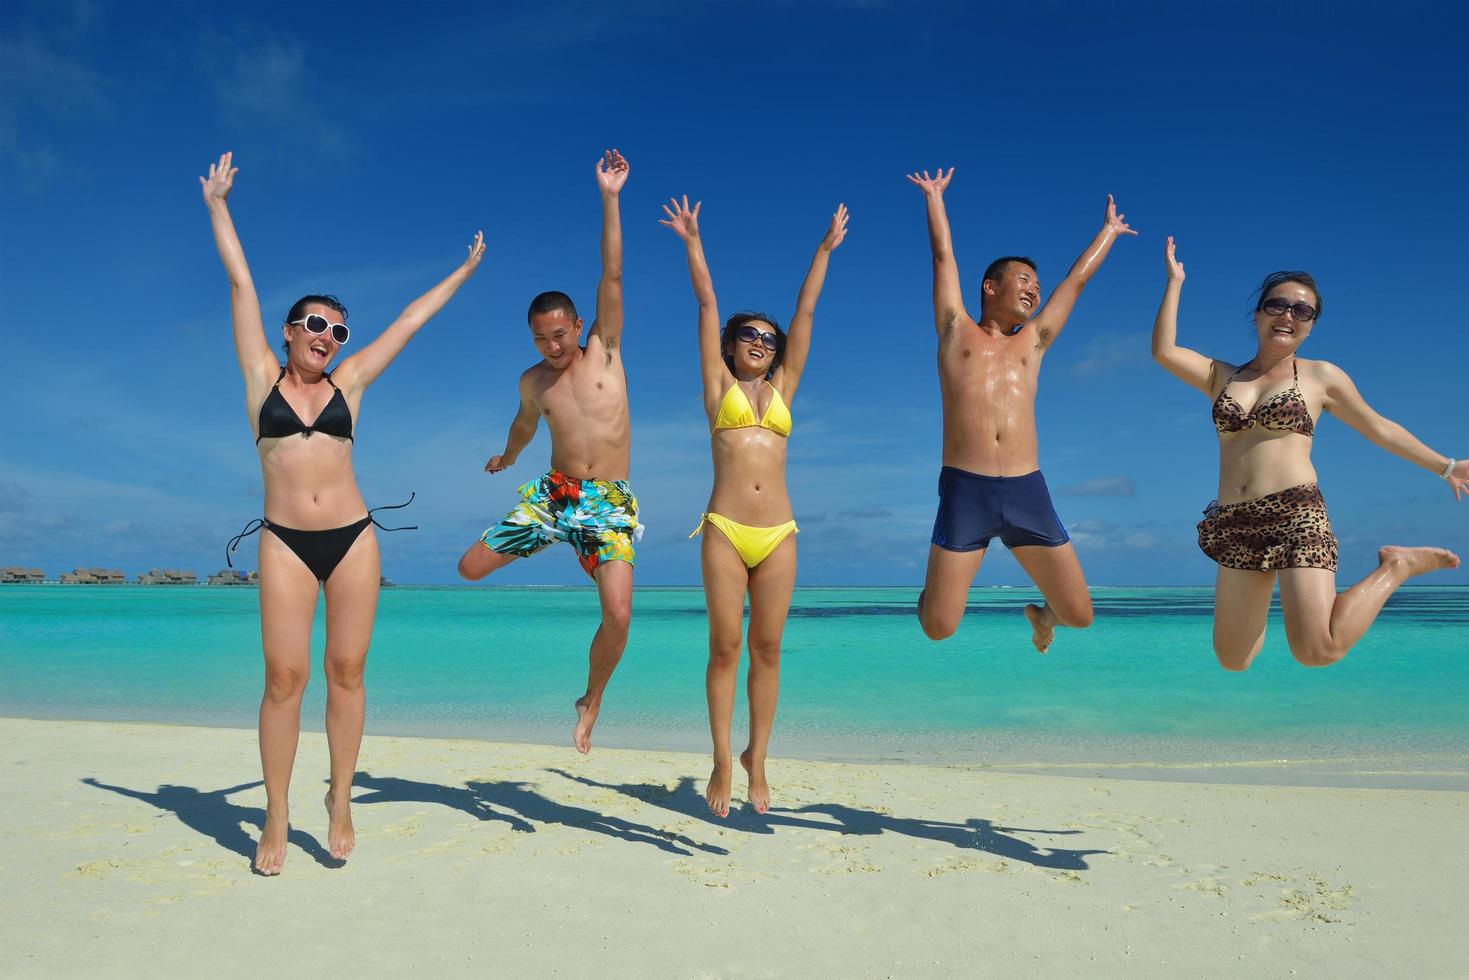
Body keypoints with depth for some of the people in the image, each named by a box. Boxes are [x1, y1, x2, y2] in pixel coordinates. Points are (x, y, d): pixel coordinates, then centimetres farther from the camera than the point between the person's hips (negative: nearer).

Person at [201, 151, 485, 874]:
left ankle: (340, 802, 16)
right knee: (285, 676, -4)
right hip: (285, 542, -1)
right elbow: (240, 282, 11)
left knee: (346, 671, 4)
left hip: (353, 538, 2)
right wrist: (217, 205, 17)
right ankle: (276, 817, 8)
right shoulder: (262, 377, 7)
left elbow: (410, 320, 17)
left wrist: (464, 271, 26)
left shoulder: (347, 383, 10)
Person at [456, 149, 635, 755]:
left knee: (618, 616, -16)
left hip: (610, 500, -3)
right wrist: (506, 457, 50)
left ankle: (590, 703, 11)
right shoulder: (532, 381, 8)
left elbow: (612, 277, -8)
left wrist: (609, 198, -14)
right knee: (471, 568, -3)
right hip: (552, 494, 3)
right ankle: (559, 540, 25)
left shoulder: (604, 350, 1)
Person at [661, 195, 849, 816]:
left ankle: (757, 758, 16)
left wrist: (825, 249, 21)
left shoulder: (782, 388, 17)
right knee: (725, 648, -1)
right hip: (725, 531, -2)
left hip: (778, 535, 3)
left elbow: (805, 312, 19)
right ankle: (722, 761, 10)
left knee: (767, 649, 4)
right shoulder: (718, 385, 12)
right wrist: (693, 242, 11)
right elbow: (707, 304, 10)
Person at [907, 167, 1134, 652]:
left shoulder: (1032, 341, 20)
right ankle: (935, 591, 31)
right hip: (964, 491, -3)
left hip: (1028, 491, 3)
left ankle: (1041, 613, 40)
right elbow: (944, 257, 19)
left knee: (1079, 613, 3)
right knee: (938, 628, -7)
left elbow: (1076, 279, 31)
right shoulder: (957, 331, 14)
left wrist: (1108, 231, 42)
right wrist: (934, 196, 29)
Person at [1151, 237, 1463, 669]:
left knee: (1316, 651, -18)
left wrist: (1446, 467, 19)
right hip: (1236, 527, 4)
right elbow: (1163, 350, 1)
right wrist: (1175, 282, 5)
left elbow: (1379, 428, 17)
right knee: (1231, 659, 8)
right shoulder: (1220, 375, 14)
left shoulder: (1322, 376, 9)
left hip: (1297, 516, -3)